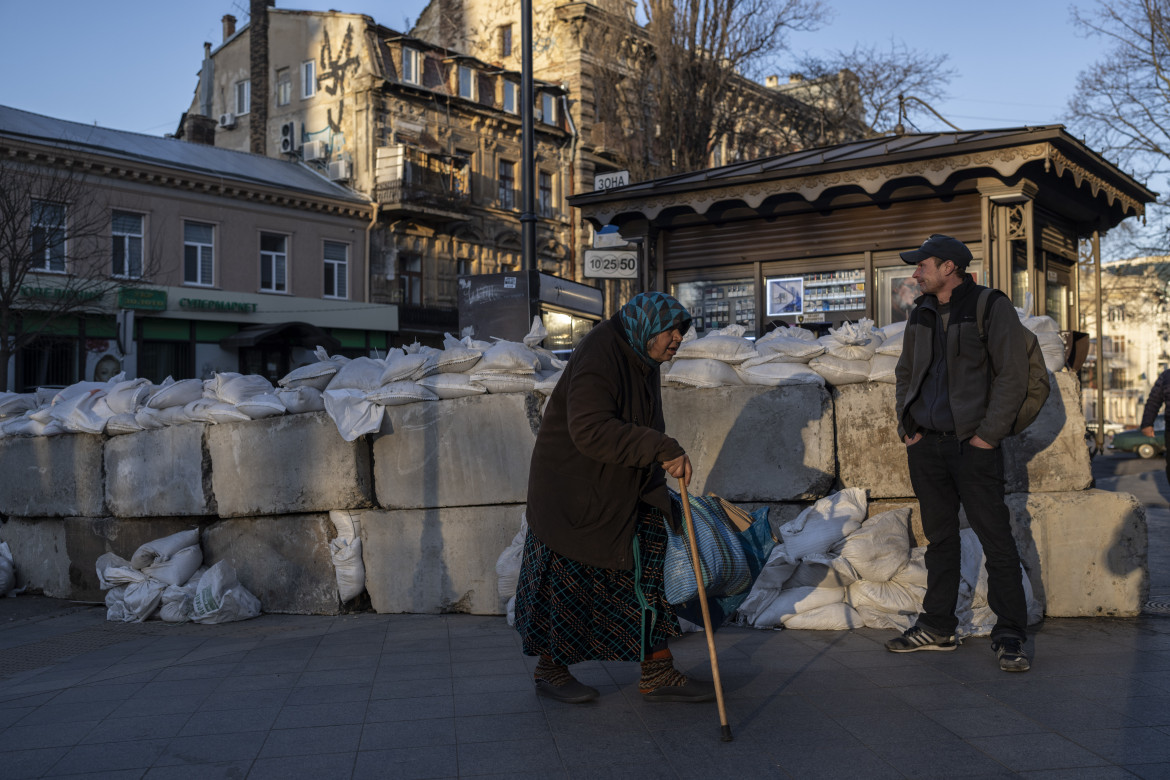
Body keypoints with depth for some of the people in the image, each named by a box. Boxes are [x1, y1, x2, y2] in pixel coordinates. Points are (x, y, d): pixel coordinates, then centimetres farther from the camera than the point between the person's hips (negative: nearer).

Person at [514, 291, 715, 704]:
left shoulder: (642, 360, 8)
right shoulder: (599, 356, -23)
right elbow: (590, 430, -35)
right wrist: (661, 449, -38)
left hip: (622, 490, 9)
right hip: (574, 490, -9)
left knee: (647, 571, 4)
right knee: (568, 580, 3)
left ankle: (657, 673, 10)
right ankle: (549, 669, 21)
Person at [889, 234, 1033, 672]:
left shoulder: (991, 308, -5)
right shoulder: (921, 315, 13)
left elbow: (1013, 377, -8)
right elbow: (905, 374, 22)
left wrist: (988, 434, -12)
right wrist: (907, 427, 9)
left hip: (974, 445, -6)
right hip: (926, 444, 6)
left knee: (996, 540, -3)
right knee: (939, 537, 12)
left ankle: (1009, 636, 5)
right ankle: (937, 628, 20)